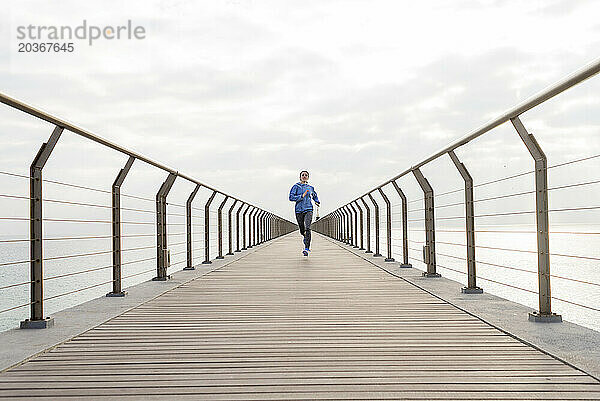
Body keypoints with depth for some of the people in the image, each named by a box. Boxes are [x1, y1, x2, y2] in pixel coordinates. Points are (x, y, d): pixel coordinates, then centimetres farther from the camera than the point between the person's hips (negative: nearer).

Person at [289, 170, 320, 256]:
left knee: (307, 228, -19)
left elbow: (314, 195, 33)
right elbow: (291, 197, -9)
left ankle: (306, 249, -23)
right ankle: (306, 238, 46)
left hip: (308, 210, 0)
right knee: (302, 230, 9)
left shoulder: (310, 188, 12)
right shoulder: (296, 186, 3)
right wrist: (301, 196, -17)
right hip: (299, 210, 0)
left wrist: (317, 202, 15)